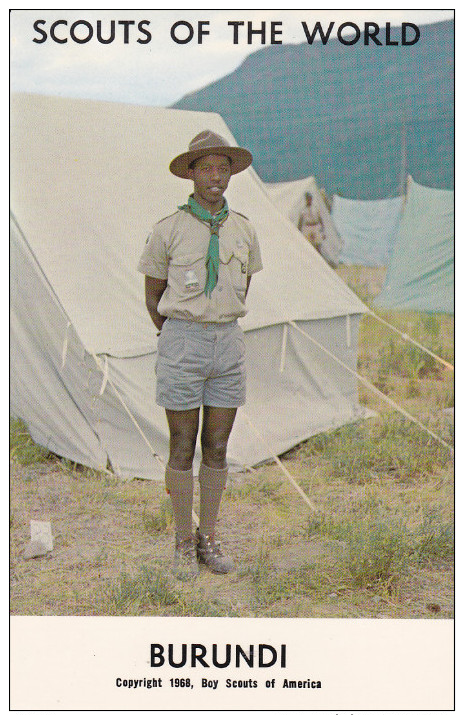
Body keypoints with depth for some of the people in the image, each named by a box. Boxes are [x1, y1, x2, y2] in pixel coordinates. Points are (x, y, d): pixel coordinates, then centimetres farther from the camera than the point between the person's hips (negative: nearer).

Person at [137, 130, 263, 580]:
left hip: (227, 343, 3)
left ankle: (208, 540, 20)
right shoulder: (168, 231, -4)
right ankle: (184, 544, 15)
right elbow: (152, 294, 7)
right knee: (182, 448, 3)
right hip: (180, 341, -3)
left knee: (217, 448, 8)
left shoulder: (244, 230, 6)